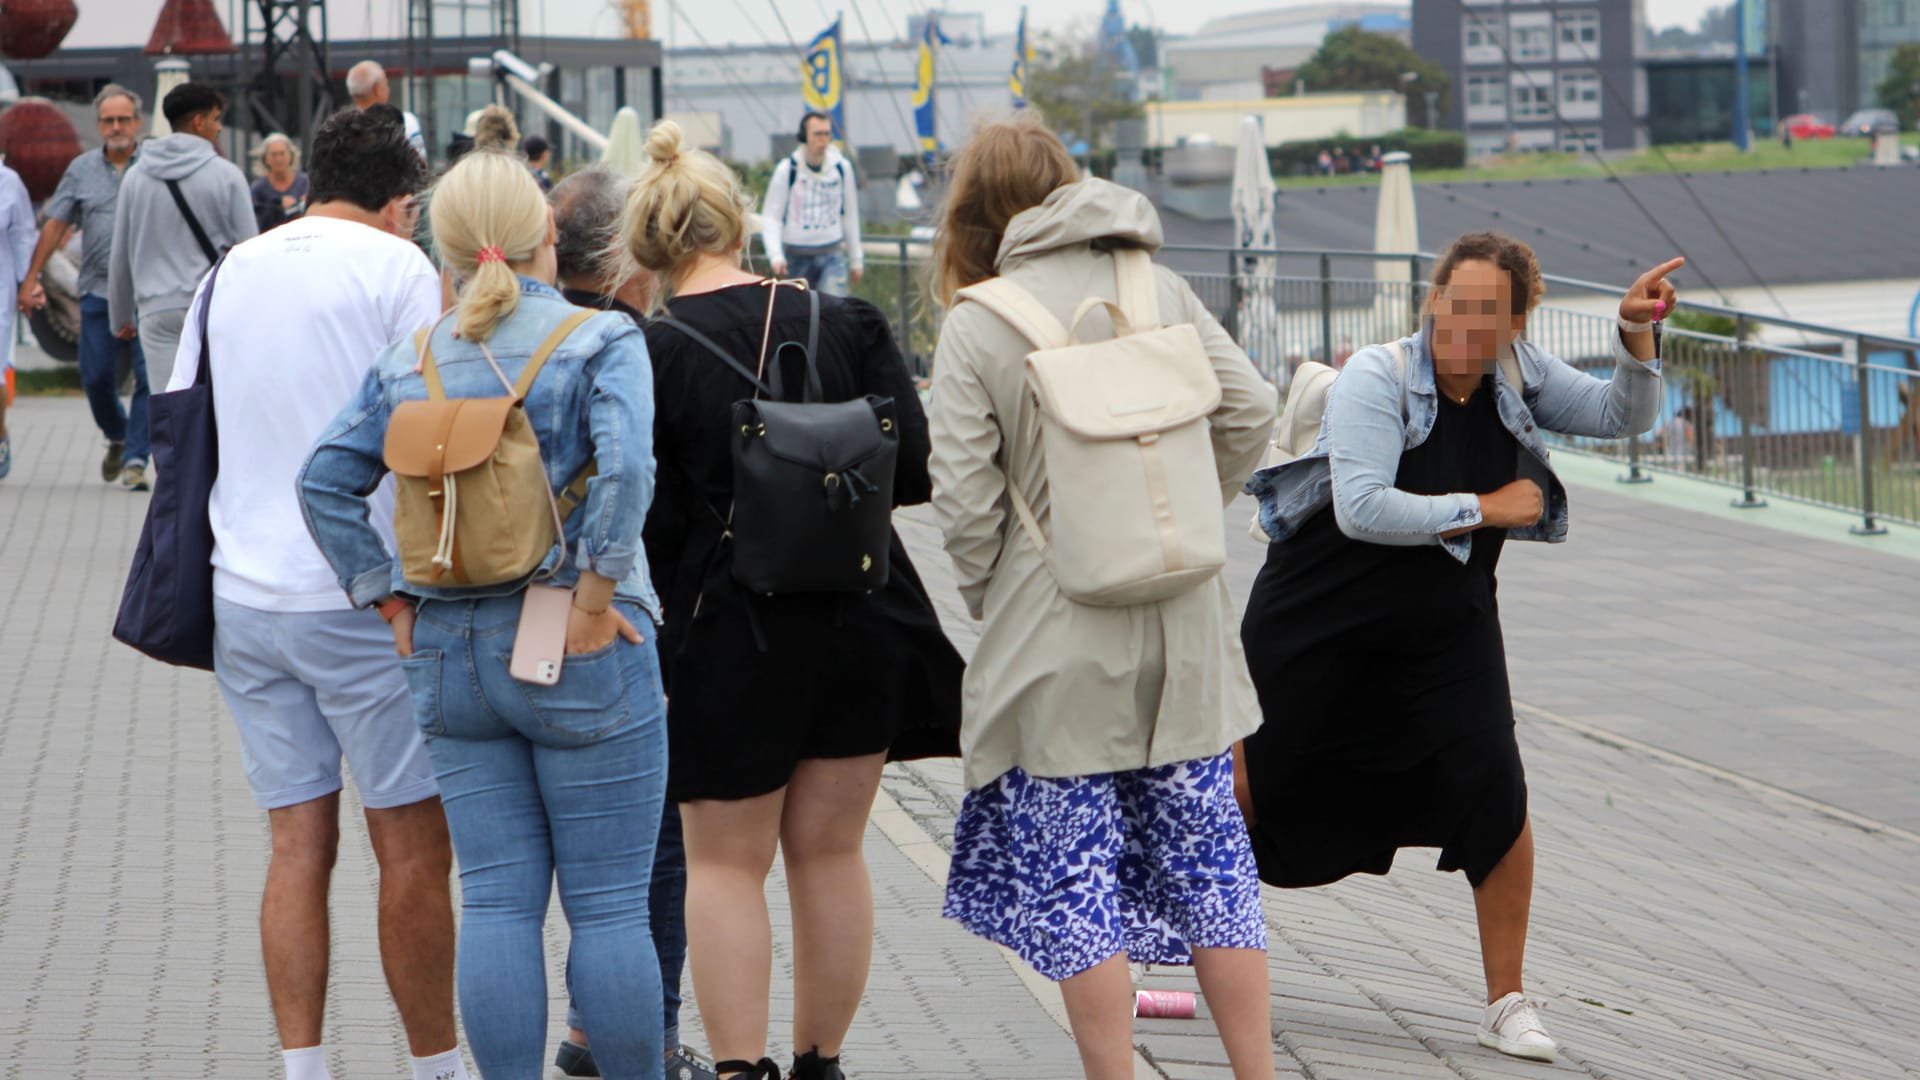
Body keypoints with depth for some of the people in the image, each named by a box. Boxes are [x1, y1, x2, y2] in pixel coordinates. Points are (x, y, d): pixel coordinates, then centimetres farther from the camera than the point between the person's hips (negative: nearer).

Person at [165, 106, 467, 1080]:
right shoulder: (398, 268, -5)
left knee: (298, 845, 8)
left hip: (243, 595, 6)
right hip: (364, 598, -5)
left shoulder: (229, 274, 12)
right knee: (413, 849, 3)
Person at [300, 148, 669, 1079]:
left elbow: (325, 484, 3)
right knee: (609, 905, 2)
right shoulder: (600, 342, -7)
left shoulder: (409, 361, 7)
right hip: (577, 656, -4)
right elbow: (624, 469, -22)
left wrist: (392, 602, 6)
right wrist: (596, 598, -15)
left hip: (450, 653, 4)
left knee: (497, 901, 7)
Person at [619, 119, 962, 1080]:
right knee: (830, 854, 14)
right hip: (860, 623, 3)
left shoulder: (647, 356, -10)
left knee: (724, 862, 9)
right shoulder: (847, 326, -2)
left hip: (731, 637, -3)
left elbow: (643, 521, -12)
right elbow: (915, 471, -1)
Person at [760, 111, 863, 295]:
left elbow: (850, 215, 12)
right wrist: (775, 255, -23)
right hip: (797, 257, -1)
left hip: (832, 254, 1)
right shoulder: (786, 170, -7)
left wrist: (856, 259, 14)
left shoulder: (842, 167, 2)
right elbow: (770, 217, -7)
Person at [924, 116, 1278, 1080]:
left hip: (1058, 646, -4)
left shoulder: (976, 324, -8)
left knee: (1073, 883, 4)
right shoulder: (1159, 287, 4)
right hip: (1183, 628, 4)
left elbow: (964, 497, -11)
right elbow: (1250, 408, 0)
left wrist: (993, 601, 5)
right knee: (1209, 862, 12)